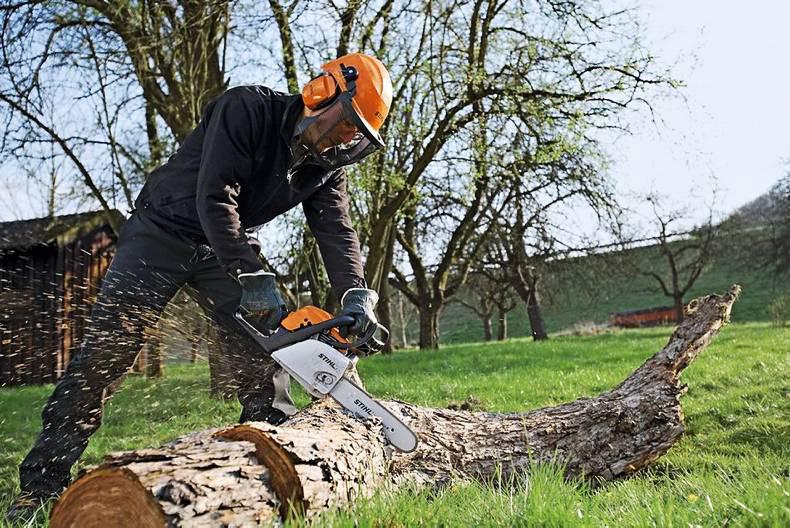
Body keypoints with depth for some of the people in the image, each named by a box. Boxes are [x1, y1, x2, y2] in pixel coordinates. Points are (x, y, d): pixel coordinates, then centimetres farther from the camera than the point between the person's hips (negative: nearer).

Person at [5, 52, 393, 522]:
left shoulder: (326, 164, -4)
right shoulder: (248, 108, -24)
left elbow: (337, 230, -11)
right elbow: (215, 197, -29)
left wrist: (356, 294, -28)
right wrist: (252, 278, -33)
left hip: (230, 244, 6)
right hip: (164, 231, -5)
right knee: (106, 352, -10)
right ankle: (41, 484, -3)